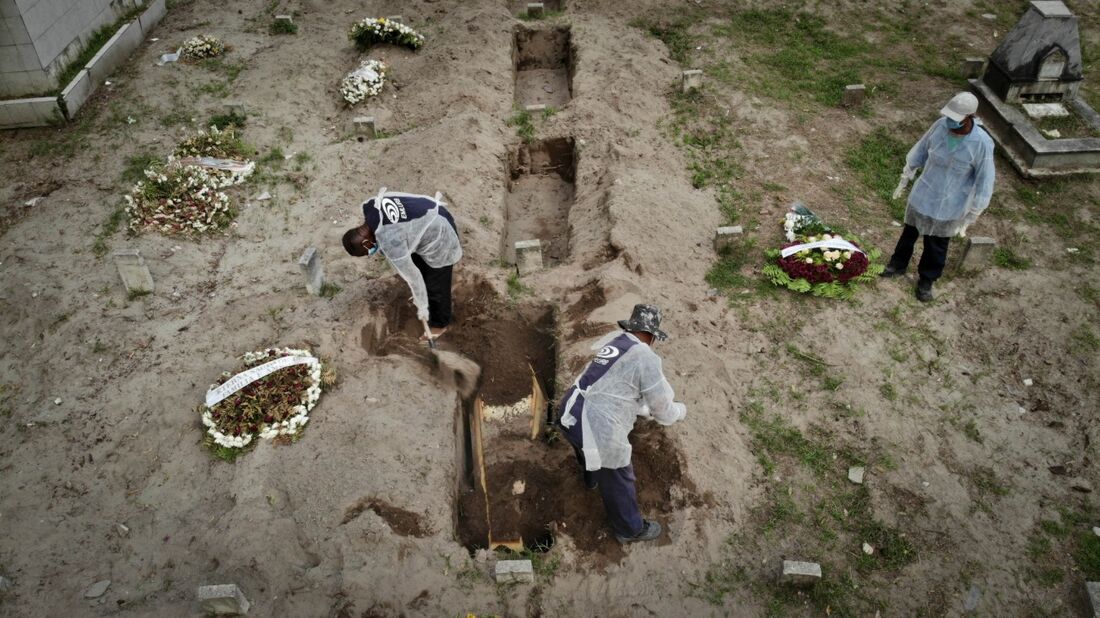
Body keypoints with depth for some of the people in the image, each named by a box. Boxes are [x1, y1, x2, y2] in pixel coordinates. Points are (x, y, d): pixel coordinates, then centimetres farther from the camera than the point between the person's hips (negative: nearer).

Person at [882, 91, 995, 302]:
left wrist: (970, 218, -13)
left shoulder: (982, 143, -26)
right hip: (922, 196, 3)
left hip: (949, 206, -3)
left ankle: (926, 280, 39)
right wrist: (904, 180, 10)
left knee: (936, 247, 16)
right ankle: (898, 265, 47)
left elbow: (984, 184, -17)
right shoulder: (940, 125, -17)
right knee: (909, 234, 23)